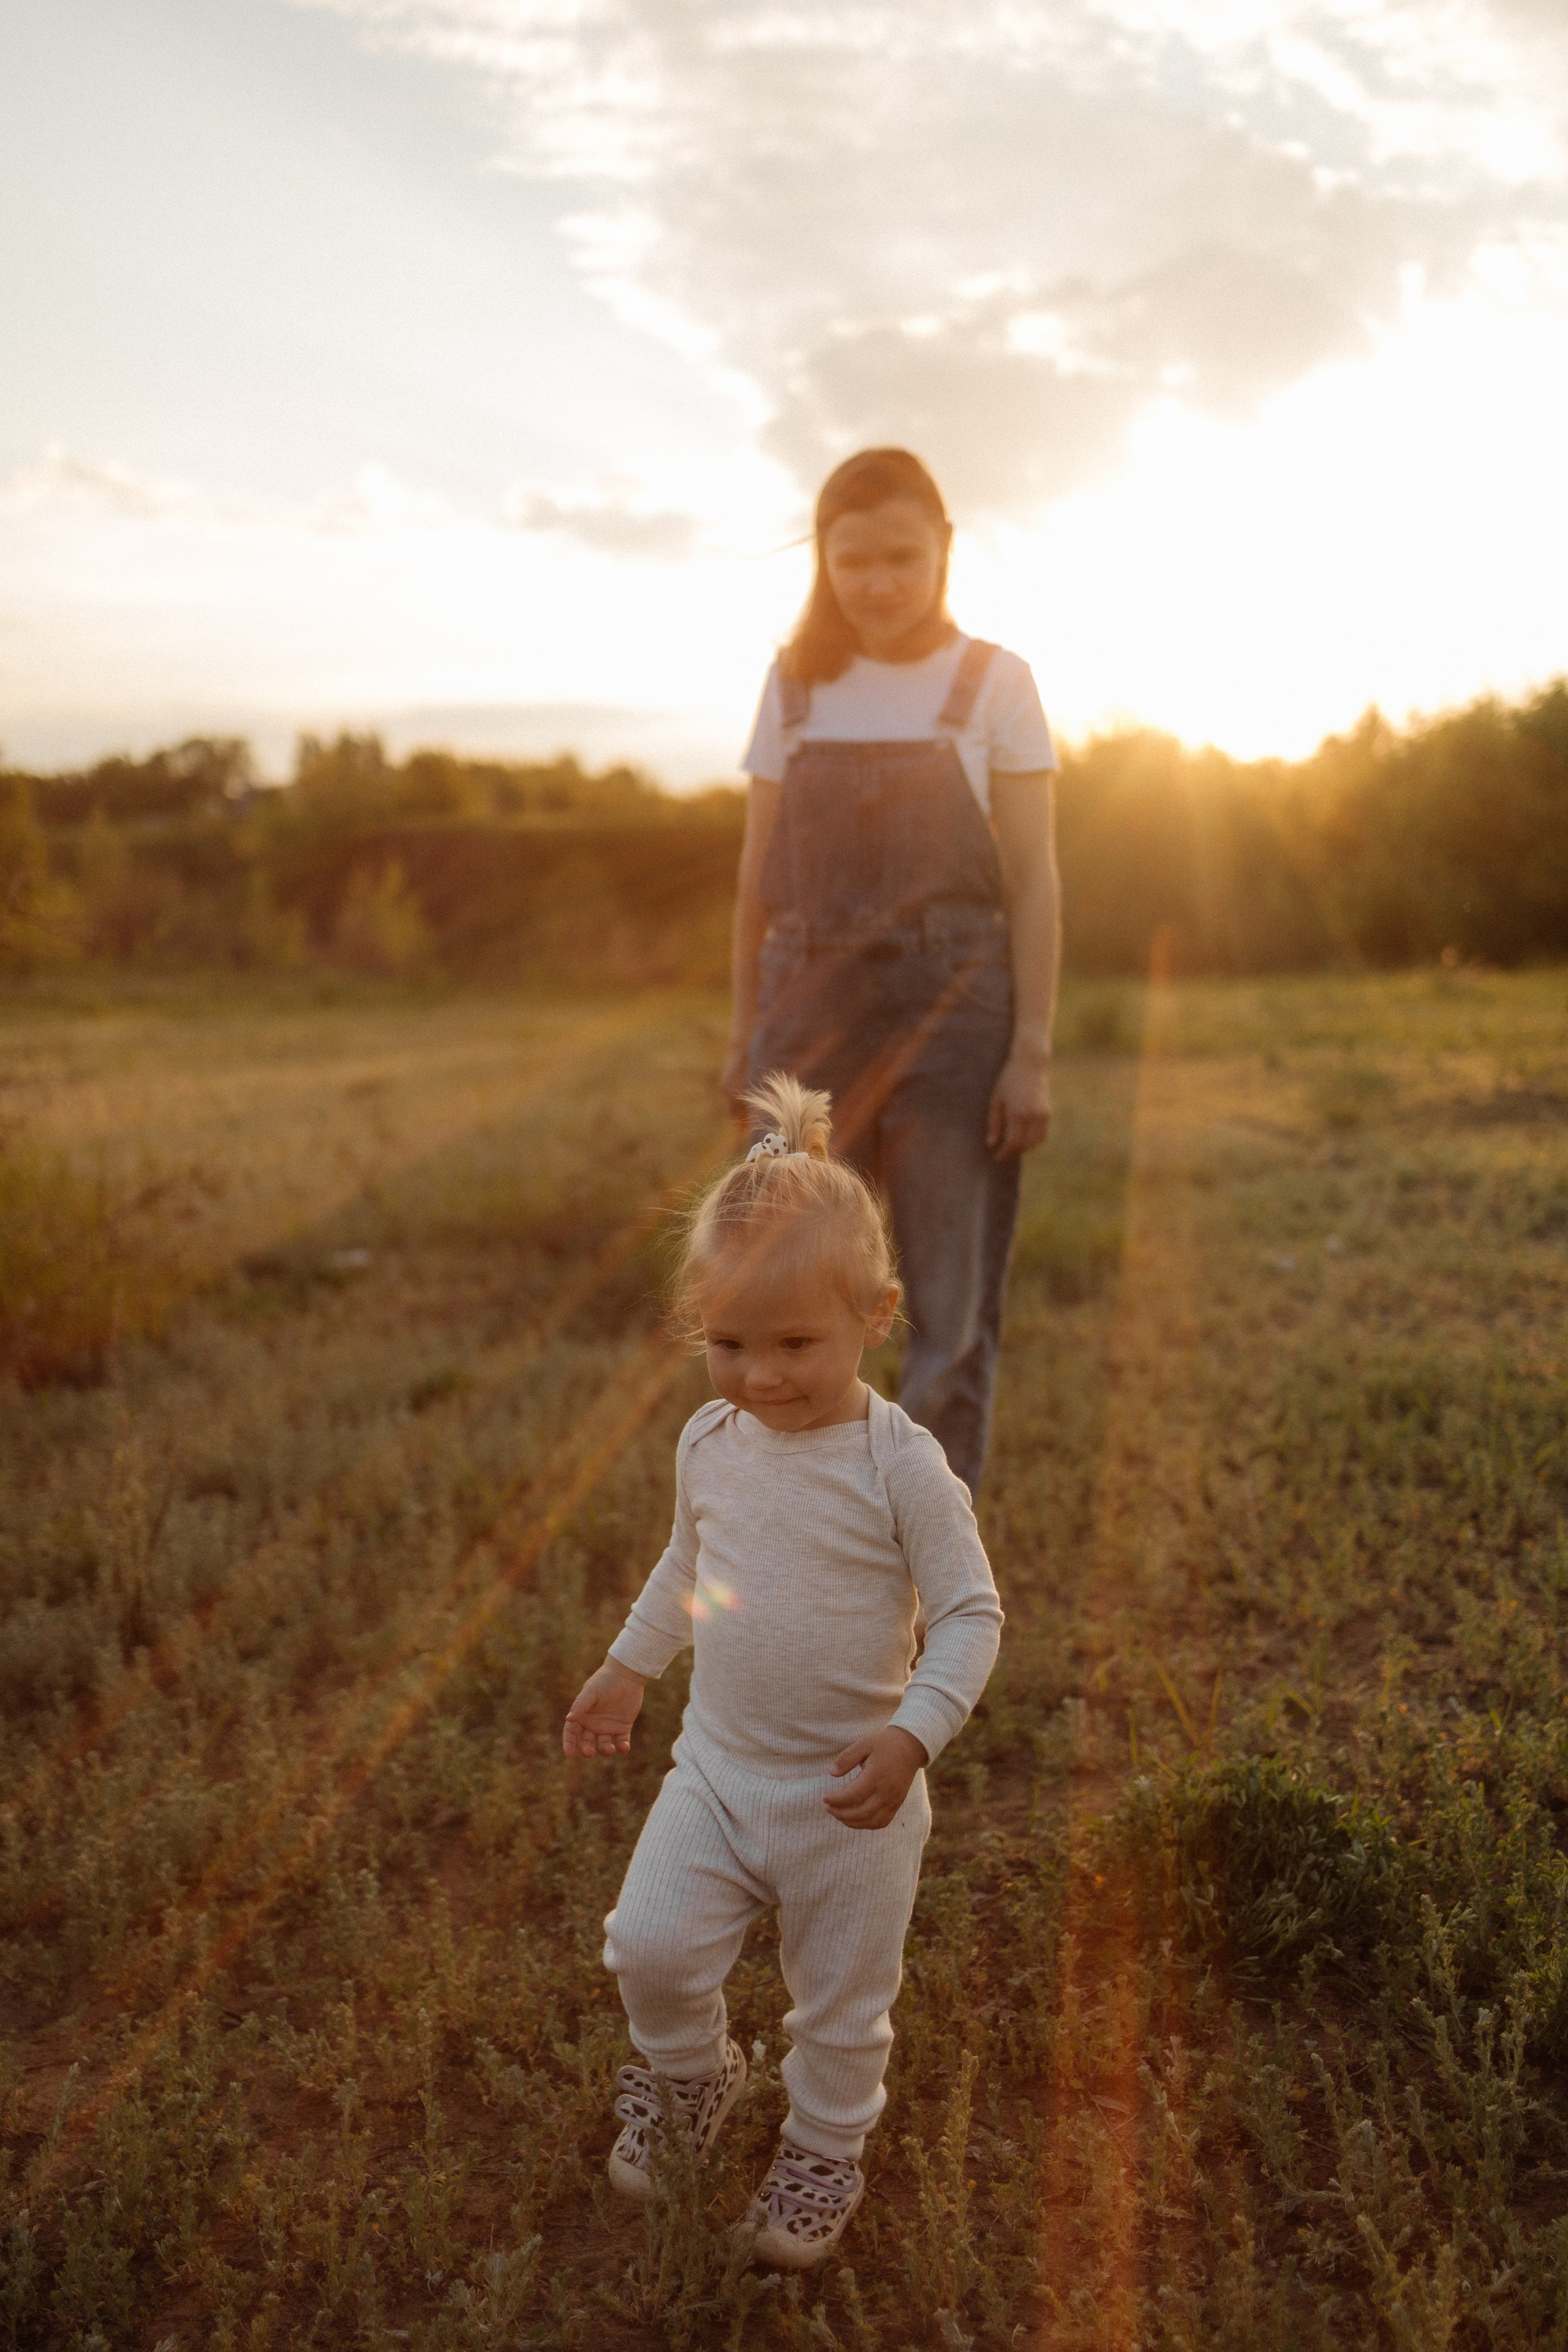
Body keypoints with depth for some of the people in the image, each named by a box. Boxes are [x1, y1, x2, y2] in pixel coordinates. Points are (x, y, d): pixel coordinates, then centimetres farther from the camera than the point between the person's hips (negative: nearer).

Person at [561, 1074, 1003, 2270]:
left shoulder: (901, 1466, -20)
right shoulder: (710, 1442, -4)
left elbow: (972, 1613, -16)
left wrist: (915, 1732, -28)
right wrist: (628, 1665, 21)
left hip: (849, 1796, -3)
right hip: (716, 1768, 4)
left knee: (842, 1998, 12)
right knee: (651, 1946, -6)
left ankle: (825, 2149, 42)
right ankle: (692, 2078, 28)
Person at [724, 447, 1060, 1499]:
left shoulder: (995, 683, 1)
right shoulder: (797, 685, 8)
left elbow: (1033, 878, -3)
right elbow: (760, 868, 11)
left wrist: (1033, 1053, -9)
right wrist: (747, 1030, 9)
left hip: (952, 1015, -2)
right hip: (812, 1009, 2)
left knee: (952, 1315, 2)